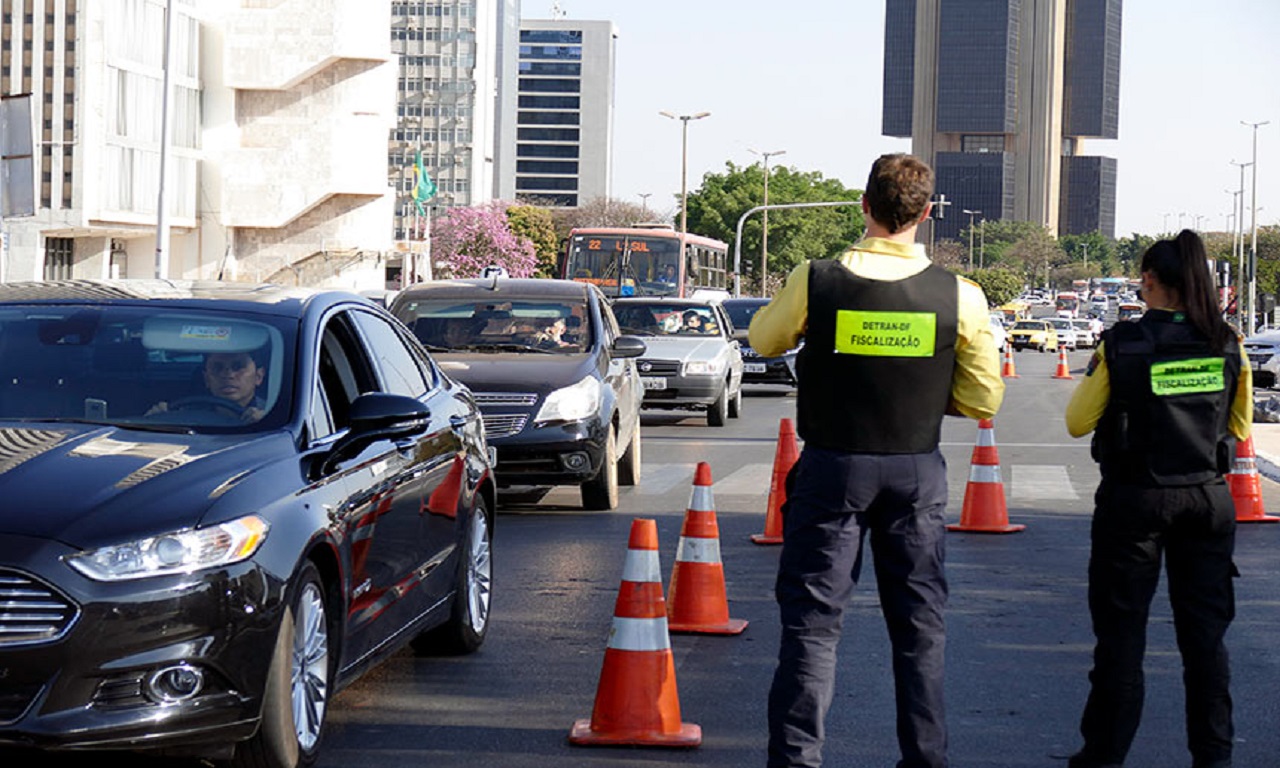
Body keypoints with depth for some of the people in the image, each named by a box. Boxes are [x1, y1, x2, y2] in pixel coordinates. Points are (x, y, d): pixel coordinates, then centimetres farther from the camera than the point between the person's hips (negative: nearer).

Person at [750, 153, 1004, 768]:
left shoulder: (814, 281, -11)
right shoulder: (960, 295, -8)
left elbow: (763, 340, 9)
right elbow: (984, 401, -1)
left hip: (833, 468, -1)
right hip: (917, 472, 1)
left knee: (812, 615, 4)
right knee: (919, 620, 13)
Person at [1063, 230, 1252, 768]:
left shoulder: (1121, 345, -11)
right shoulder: (1228, 345, -3)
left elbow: (1077, 423, -3)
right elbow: (1240, 428, 8)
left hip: (1135, 500, -2)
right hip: (1208, 498, 3)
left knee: (1121, 631, 7)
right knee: (1205, 632, 10)